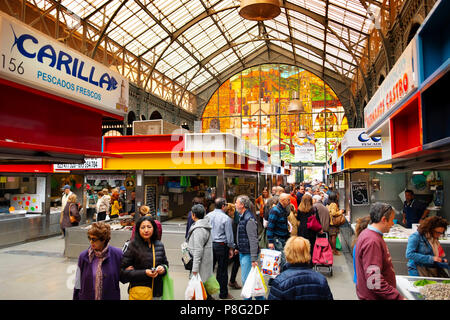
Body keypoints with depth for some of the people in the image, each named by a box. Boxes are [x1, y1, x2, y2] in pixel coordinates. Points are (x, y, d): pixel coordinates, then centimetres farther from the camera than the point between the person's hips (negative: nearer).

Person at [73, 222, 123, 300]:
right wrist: (76, 297, 6)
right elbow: (78, 284, 5)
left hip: (110, 297, -1)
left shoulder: (117, 254, -9)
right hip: (86, 297, 1)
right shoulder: (83, 256, -4)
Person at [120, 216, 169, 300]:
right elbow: (123, 271, -10)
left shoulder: (160, 245, 3)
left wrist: (163, 268, -7)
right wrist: (144, 273, -19)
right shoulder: (133, 246, -10)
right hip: (139, 293, -4)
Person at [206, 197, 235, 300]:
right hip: (221, 245, -5)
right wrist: (231, 248, 2)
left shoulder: (208, 216, 3)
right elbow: (229, 235, -8)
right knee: (222, 270, 6)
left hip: (209, 245, 5)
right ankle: (223, 294, 17)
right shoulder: (226, 218, -11)